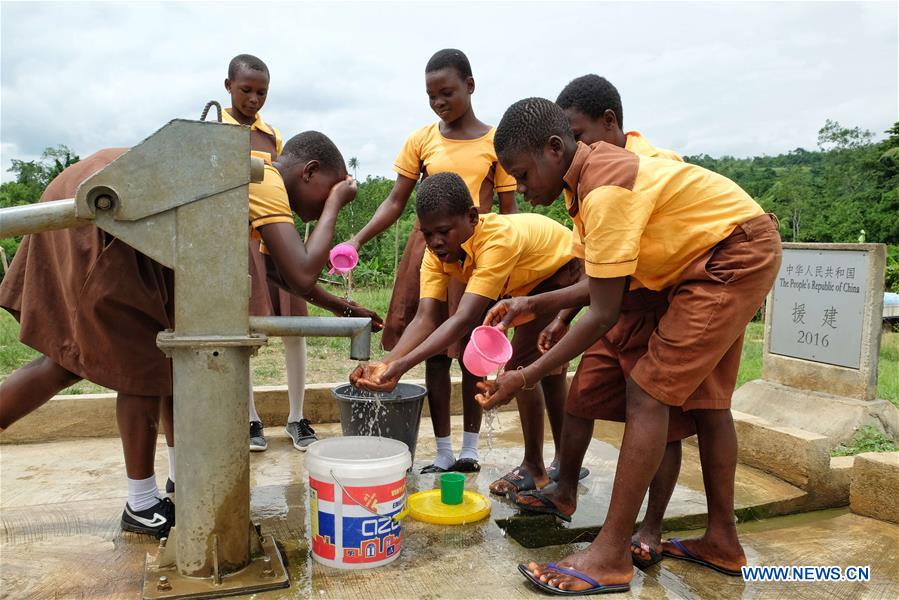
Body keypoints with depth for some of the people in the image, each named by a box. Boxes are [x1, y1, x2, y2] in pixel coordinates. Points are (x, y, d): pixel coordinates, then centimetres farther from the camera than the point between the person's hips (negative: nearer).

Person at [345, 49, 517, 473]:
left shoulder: (495, 143, 2)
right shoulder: (420, 141, 6)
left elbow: (508, 209, 3)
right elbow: (395, 202, 4)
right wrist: (358, 239, -11)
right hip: (427, 251, 2)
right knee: (435, 351, 4)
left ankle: (470, 448, 19)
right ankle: (443, 454, 14)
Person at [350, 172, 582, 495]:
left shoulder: (500, 239, -42)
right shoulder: (437, 250, -22)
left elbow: (465, 319, -49)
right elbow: (425, 318, -30)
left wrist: (403, 365, -56)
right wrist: (386, 364, -46)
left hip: (563, 271, -7)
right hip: (527, 283, 8)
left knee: (521, 364, -17)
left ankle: (534, 468, -1)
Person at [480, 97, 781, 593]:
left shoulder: (604, 190, -27)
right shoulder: (590, 176, 3)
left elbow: (604, 315, -25)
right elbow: (601, 287, 3)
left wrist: (522, 379, -22)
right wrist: (532, 305, -3)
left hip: (737, 255, -10)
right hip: (726, 258, 10)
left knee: (647, 394, -13)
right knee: (705, 397, 14)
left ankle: (611, 557, -7)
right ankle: (722, 541, 27)